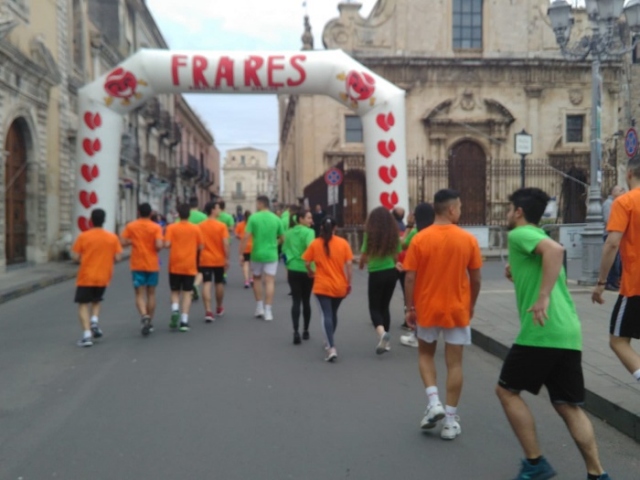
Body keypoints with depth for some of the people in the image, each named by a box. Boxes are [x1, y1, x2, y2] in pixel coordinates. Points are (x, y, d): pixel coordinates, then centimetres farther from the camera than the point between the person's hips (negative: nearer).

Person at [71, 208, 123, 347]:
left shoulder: (83, 236, -7)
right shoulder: (112, 237, -3)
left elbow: (76, 257, -7)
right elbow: (117, 257, -3)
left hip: (86, 277, -2)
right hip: (103, 277, 3)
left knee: (83, 305, 5)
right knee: (96, 301, 25)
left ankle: (87, 335, -7)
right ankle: (94, 322, 0)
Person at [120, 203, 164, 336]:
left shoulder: (130, 226, -2)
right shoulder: (156, 227, -7)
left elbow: (123, 242, -6)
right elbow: (159, 246, -17)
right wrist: (154, 249, 4)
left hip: (137, 265, 0)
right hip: (152, 264, 0)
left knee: (140, 294, 2)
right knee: (151, 293, 12)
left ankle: (144, 316, -23)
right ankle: (150, 322, 19)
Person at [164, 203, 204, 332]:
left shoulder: (172, 227, -4)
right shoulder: (196, 228, -1)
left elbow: (167, 244, -13)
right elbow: (201, 246, 1)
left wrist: (175, 244, 8)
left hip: (175, 266, 0)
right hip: (190, 266, 0)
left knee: (175, 291, 14)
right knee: (187, 293, 5)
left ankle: (175, 310, -13)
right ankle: (184, 321, -2)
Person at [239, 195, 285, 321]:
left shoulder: (253, 217, -7)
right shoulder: (276, 219, 1)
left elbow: (246, 237, -11)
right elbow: (281, 237, 9)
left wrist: (241, 252, -5)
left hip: (257, 254, -1)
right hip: (271, 254, 1)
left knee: (257, 279, 18)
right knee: (270, 281, 2)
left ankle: (259, 307, 20)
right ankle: (268, 310, -2)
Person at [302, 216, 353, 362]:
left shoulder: (315, 243, -4)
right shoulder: (343, 243, -3)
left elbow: (307, 263, -2)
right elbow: (348, 265, -5)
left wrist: (311, 273, 19)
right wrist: (349, 283, 4)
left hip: (322, 286, -2)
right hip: (339, 286, 2)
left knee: (326, 315, -4)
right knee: (333, 314, 20)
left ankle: (332, 348, -19)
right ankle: (330, 343, 35)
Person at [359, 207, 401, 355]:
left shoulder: (370, 234, -9)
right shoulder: (394, 234, 1)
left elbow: (364, 255, -5)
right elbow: (396, 256, 2)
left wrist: (362, 264, 16)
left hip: (376, 274, -4)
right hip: (391, 273, 4)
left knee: (374, 307, 5)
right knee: (385, 306, 17)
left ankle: (382, 333, -22)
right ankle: (384, 341, 19)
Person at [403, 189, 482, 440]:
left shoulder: (420, 239, -8)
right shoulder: (468, 239, -5)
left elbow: (410, 278, -8)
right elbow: (475, 278, 1)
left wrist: (410, 308, 2)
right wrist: (471, 305, 15)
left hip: (427, 309, 0)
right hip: (457, 309, 0)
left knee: (425, 354, 21)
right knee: (454, 363, 7)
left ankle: (434, 402, 5)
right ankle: (450, 420, 10)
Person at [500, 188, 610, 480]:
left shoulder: (519, 234, -3)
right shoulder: (538, 238, 24)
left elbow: (555, 250, -23)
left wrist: (543, 297, -27)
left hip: (541, 332, -8)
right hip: (569, 333, 8)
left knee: (507, 391, 7)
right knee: (568, 406, 13)